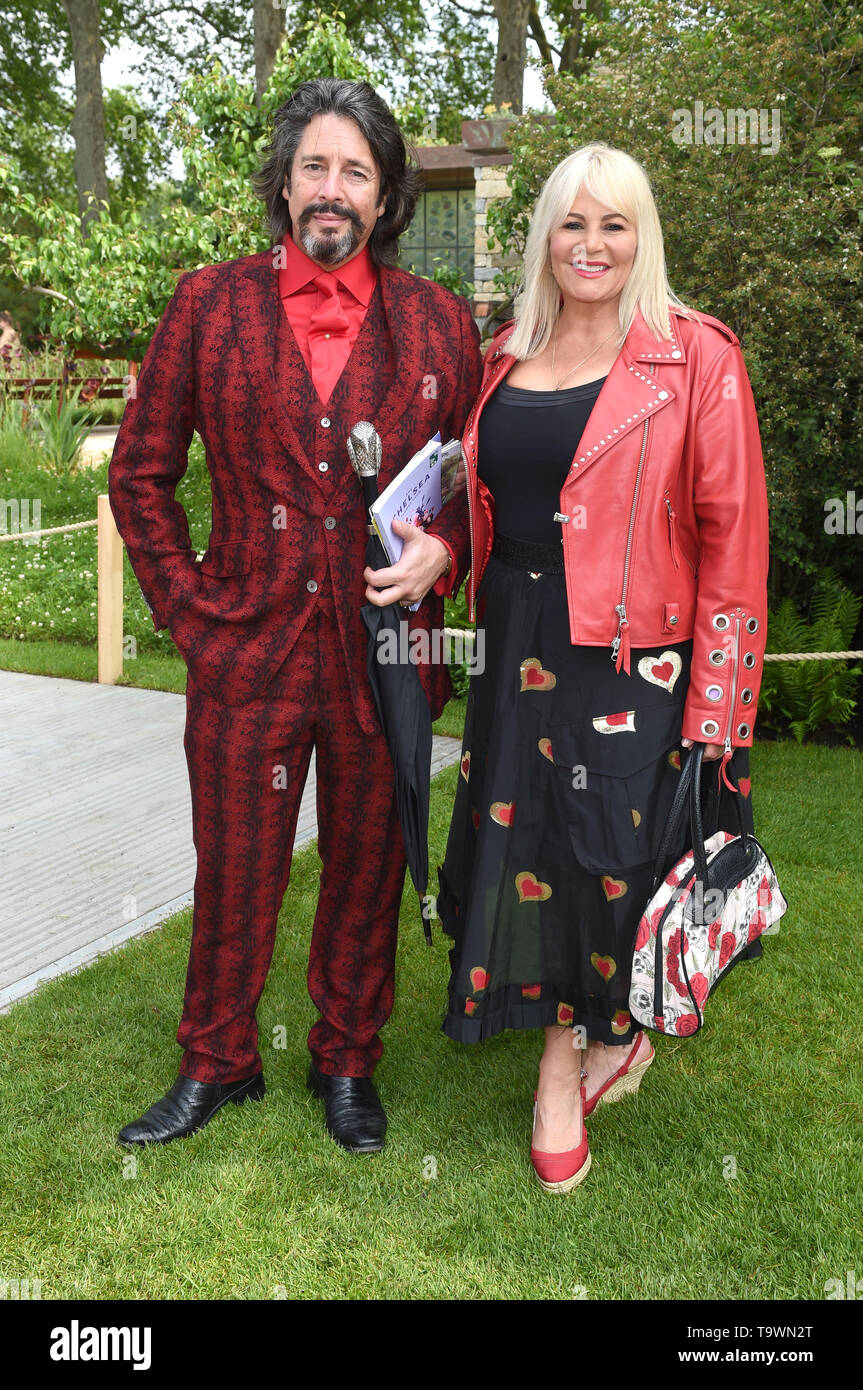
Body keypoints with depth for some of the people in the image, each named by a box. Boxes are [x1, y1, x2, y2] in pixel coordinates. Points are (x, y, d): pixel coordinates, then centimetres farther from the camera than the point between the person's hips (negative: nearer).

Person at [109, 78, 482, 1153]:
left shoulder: (438, 323, 4)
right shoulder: (209, 305, 3)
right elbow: (140, 474, 7)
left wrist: (441, 546, -10)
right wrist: (185, 606, 0)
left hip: (383, 652, 1)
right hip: (245, 656, 0)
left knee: (366, 868, 13)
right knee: (234, 872, 11)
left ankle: (348, 1064, 35)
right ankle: (217, 1063, 34)